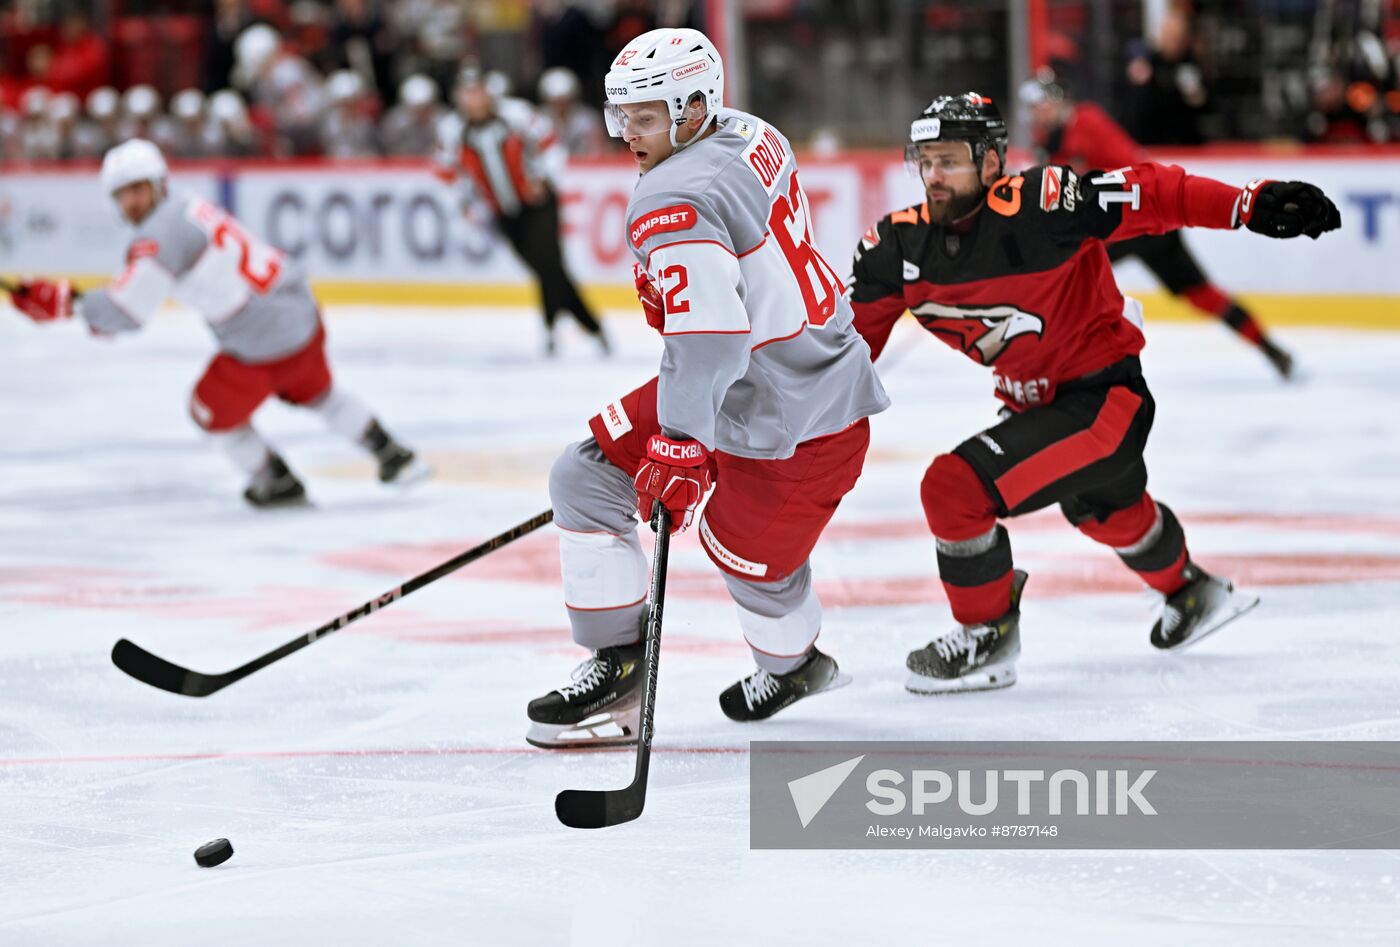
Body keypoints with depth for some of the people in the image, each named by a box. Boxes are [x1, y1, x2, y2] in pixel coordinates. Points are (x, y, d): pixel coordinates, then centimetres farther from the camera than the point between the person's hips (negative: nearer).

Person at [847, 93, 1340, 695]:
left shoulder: (1038, 205, -27)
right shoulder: (901, 243, -8)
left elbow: (1151, 196, -28)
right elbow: (857, 332, 2)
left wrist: (1252, 205, -38)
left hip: (1105, 399, -9)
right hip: (1035, 404, 9)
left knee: (954, 488, -20)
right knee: (1108, 513, 34)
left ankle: (987, 639, 1)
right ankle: (1195, 595, 64)